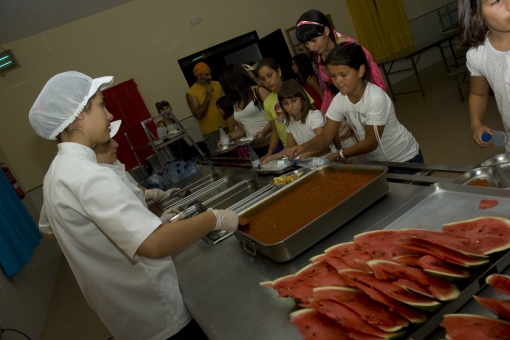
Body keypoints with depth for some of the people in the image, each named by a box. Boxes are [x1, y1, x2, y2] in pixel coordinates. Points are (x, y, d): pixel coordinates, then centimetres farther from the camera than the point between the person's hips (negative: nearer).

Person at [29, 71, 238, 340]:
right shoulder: (87, 176, -28)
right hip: (154, 313, -9)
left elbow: (49, 230, 19)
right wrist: (214, 219, -23)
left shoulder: (58, 172, 3)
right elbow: (155, 244, -37)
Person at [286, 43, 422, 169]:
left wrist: (338, 155, -26)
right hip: (376, 161, 5)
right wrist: (304, 147, -30)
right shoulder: (339, 100, -12)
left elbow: (371, 142, -24)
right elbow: (326, 136, -11)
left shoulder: (376, 98, -31)